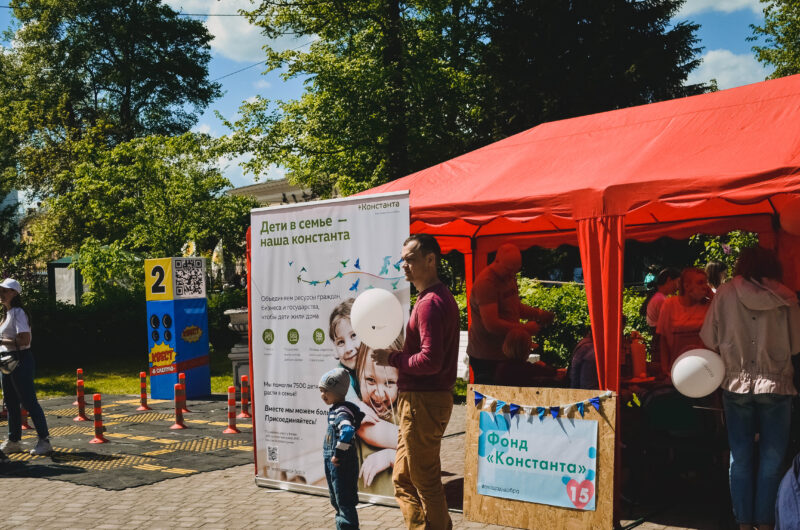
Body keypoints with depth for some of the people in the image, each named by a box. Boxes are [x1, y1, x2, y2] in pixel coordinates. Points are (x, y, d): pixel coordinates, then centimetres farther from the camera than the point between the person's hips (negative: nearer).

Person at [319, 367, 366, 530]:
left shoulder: (342, 411, -21)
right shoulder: (333, 410, 11)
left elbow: (348, 431, -39)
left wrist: (338, 453, -31)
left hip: (342, 463, -10)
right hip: (332, 462, 10)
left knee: (344, 501, -3)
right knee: (336, 501, 21)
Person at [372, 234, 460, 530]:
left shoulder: (429, 303, -17)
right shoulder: (443, 297, 16)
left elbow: (430, 360, -25)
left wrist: (392, 359, -12)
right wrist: (397, 355, 8)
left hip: (422, 402, -11)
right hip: (430, 397, 11)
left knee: (426, 483, 0)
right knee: (404, 479, 18)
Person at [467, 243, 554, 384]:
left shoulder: (509, 276, 12)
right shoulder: (485, 283, -19)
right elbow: (491, 324, -25)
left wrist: (538, 314, 7)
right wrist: (525, 328, -18)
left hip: (507, 354, 9)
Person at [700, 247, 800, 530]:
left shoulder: (726, 293, -3)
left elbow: (709, 340, -1)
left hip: (737, 385, 1)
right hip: (776, 386, -1)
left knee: (740, 456, 10)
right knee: (772, 458, 9)